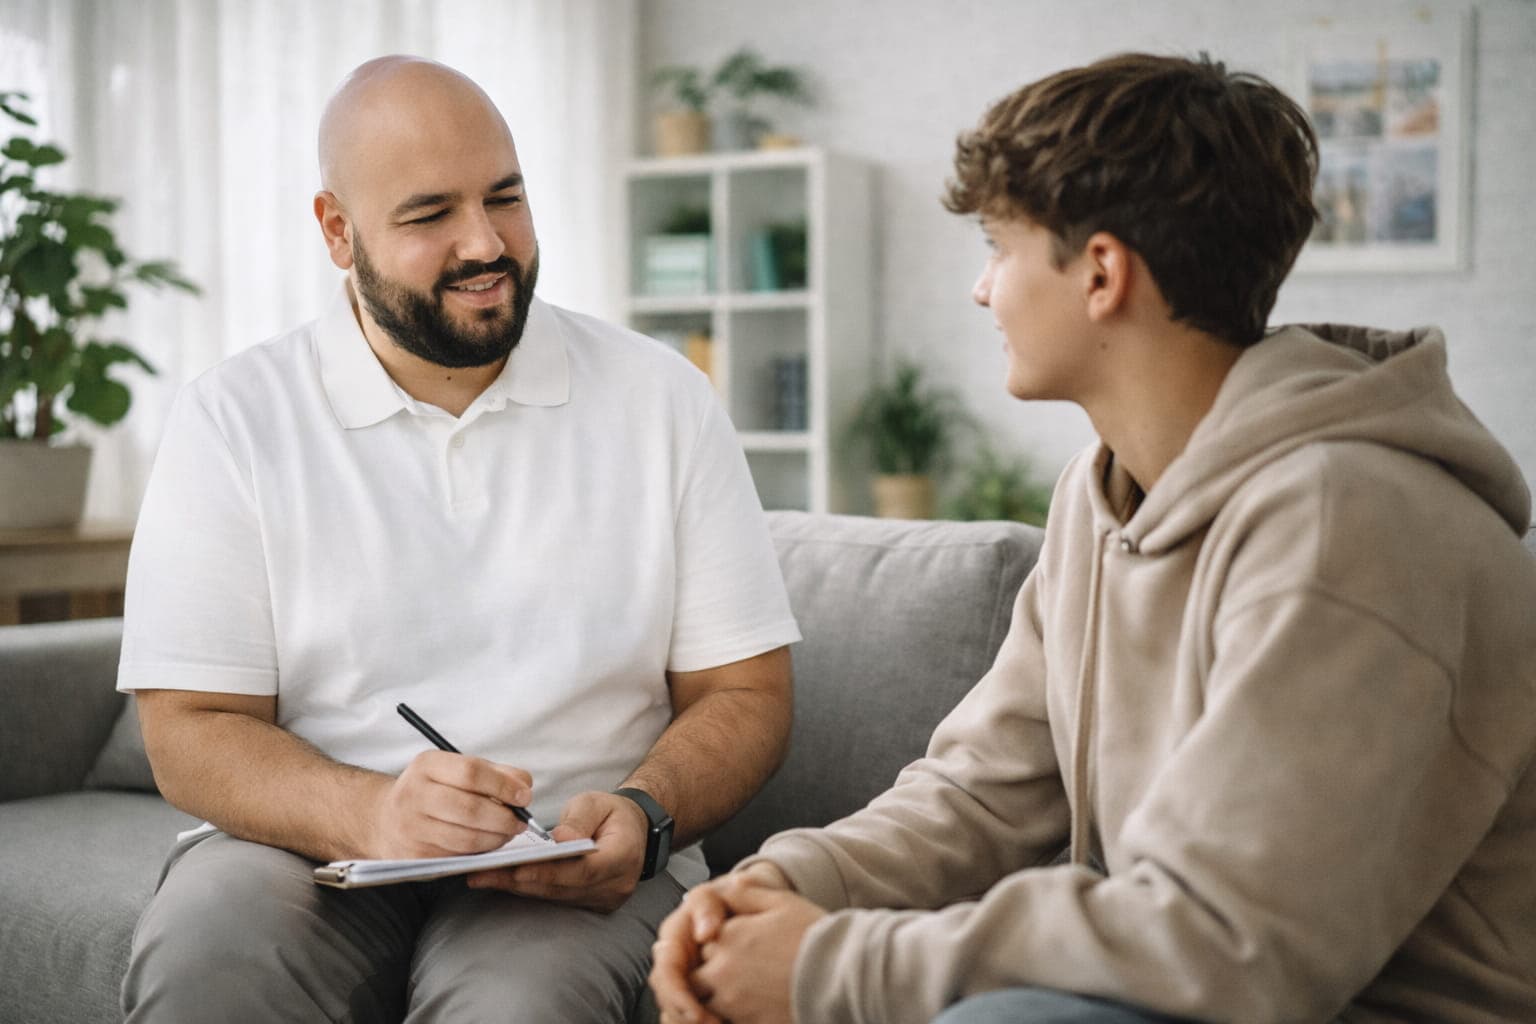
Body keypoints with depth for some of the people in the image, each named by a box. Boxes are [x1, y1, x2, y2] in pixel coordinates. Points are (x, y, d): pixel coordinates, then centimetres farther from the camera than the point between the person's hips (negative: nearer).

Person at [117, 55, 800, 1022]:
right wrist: (370, 814, -23)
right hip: (311, 844, 1)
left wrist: (642, 815, -17)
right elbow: (192, 731, -2)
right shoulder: (232, 420, 2)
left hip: (571, 867, -1)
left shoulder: (662, 399, 5)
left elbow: (744, 693, 5)